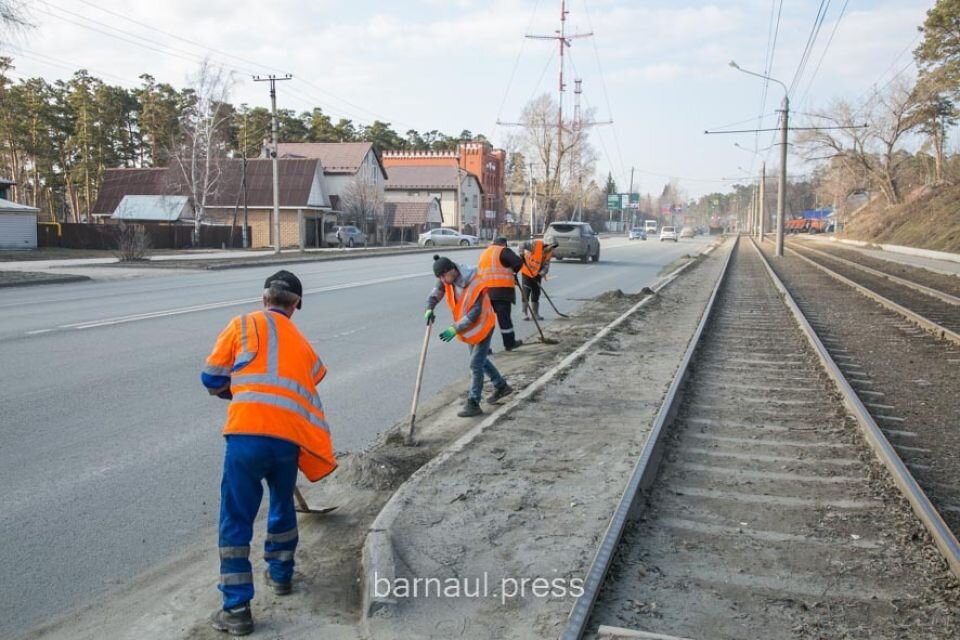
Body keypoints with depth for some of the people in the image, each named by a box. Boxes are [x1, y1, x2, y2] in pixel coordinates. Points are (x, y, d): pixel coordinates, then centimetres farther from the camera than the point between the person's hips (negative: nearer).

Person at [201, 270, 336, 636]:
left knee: (236, 521, 8)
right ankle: (280, 575, 45)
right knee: (283, 506, 29)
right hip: (290, 438, 4)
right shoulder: (301, 343, 21)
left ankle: (237, 609, 9)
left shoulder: (243, 325, 9)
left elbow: (212, 379, 10)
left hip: (248, 434, -4)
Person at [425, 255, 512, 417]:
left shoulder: (476, 285, -33)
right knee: (480, 360, 21)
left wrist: (455, 329, -35)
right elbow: (434, 294, -9)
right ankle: (501, 386, 39)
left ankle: (473, 404, -1)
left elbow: (474, 315, -31)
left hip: (482, 327, -8)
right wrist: (429, 309, -29)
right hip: (469, 327, 8)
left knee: (476, 364, -9)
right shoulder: (447, 279, -13)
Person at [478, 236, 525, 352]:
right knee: (504, 316, 2)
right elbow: (518, 262, -13)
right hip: (501, 289, -6)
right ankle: (509, 343, 11)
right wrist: (514, 271, 8)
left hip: (484, 290, 6)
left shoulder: (484, 253, 22)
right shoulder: (503, 251, -1)